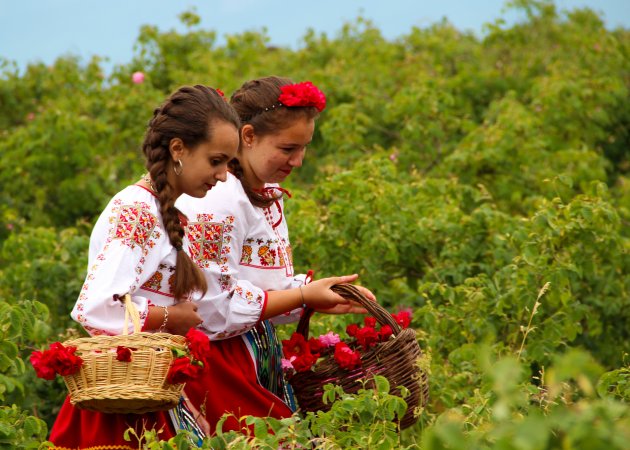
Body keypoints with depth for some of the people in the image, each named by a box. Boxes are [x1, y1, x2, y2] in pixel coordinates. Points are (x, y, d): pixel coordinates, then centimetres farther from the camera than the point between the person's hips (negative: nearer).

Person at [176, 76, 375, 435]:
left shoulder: (269, 197, 12)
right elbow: (216, 309, -19)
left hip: (260, 358, 9)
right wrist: (304, 296, -14)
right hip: (220, 362, -9)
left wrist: (328, 298, 0)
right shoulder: (217, 200, -17)